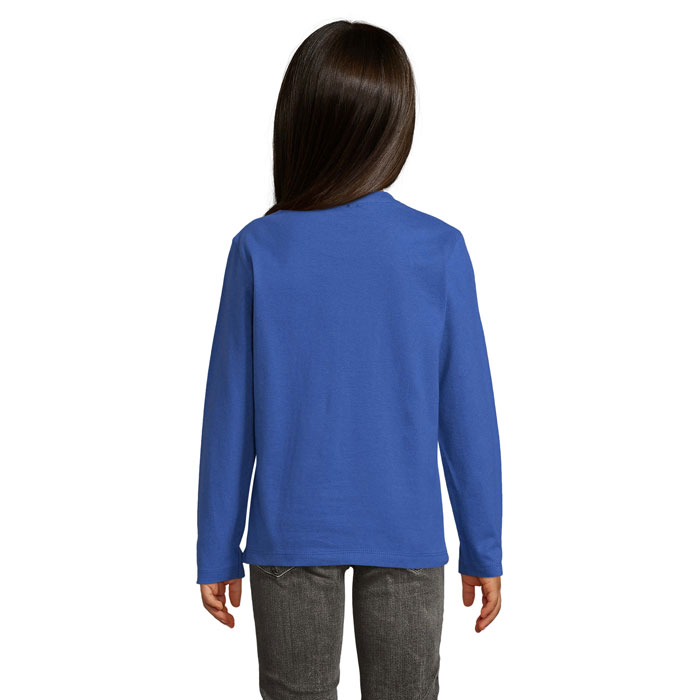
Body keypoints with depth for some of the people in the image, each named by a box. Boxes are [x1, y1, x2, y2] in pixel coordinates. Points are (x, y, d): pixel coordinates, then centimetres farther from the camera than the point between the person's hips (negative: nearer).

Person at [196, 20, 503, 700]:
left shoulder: (258, 250, -10)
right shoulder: (440, 250, -10)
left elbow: (230, 416, -6)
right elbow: (467, 413, -6)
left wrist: (217, 551, 6)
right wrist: (483, 550, 5)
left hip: (289, 533, 0)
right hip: (408, 536, 0)